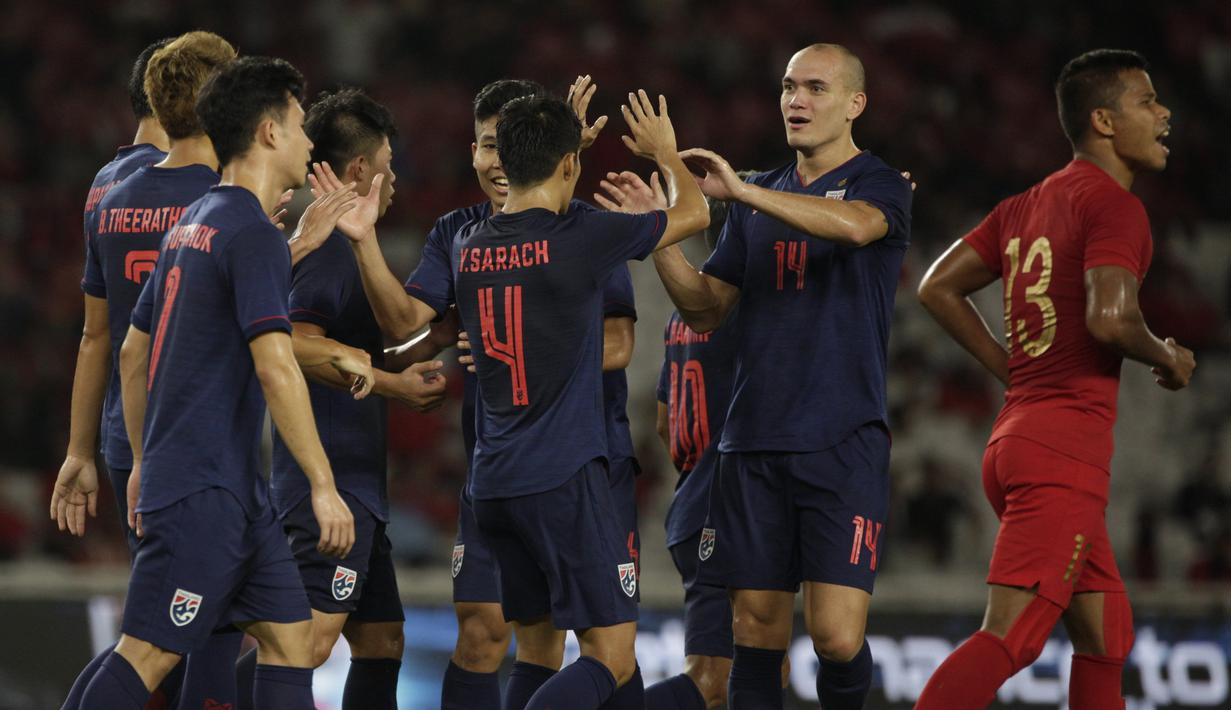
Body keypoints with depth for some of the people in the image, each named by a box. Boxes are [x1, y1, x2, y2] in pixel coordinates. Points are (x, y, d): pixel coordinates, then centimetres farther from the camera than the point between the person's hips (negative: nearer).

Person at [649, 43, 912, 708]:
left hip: (843, 443, -5)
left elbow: (855, 225, -25)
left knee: (838, 637, -13)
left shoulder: (880, 184, -1)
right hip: (753, 441, 5)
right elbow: (705, 306, 16)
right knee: (756, 629, 4)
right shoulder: (761, 195, 17)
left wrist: (737, 190, -27)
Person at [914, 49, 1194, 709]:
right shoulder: (1113, 205, -9)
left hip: (1016, 438, 10)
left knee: (1105, 638, 15)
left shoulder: (1025, 207, 17)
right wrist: (1167, 359, -4)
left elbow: (938, 288, 20)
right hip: (1068, 450, -10)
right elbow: (1110, 318, -23)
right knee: (1008, 639, -16)